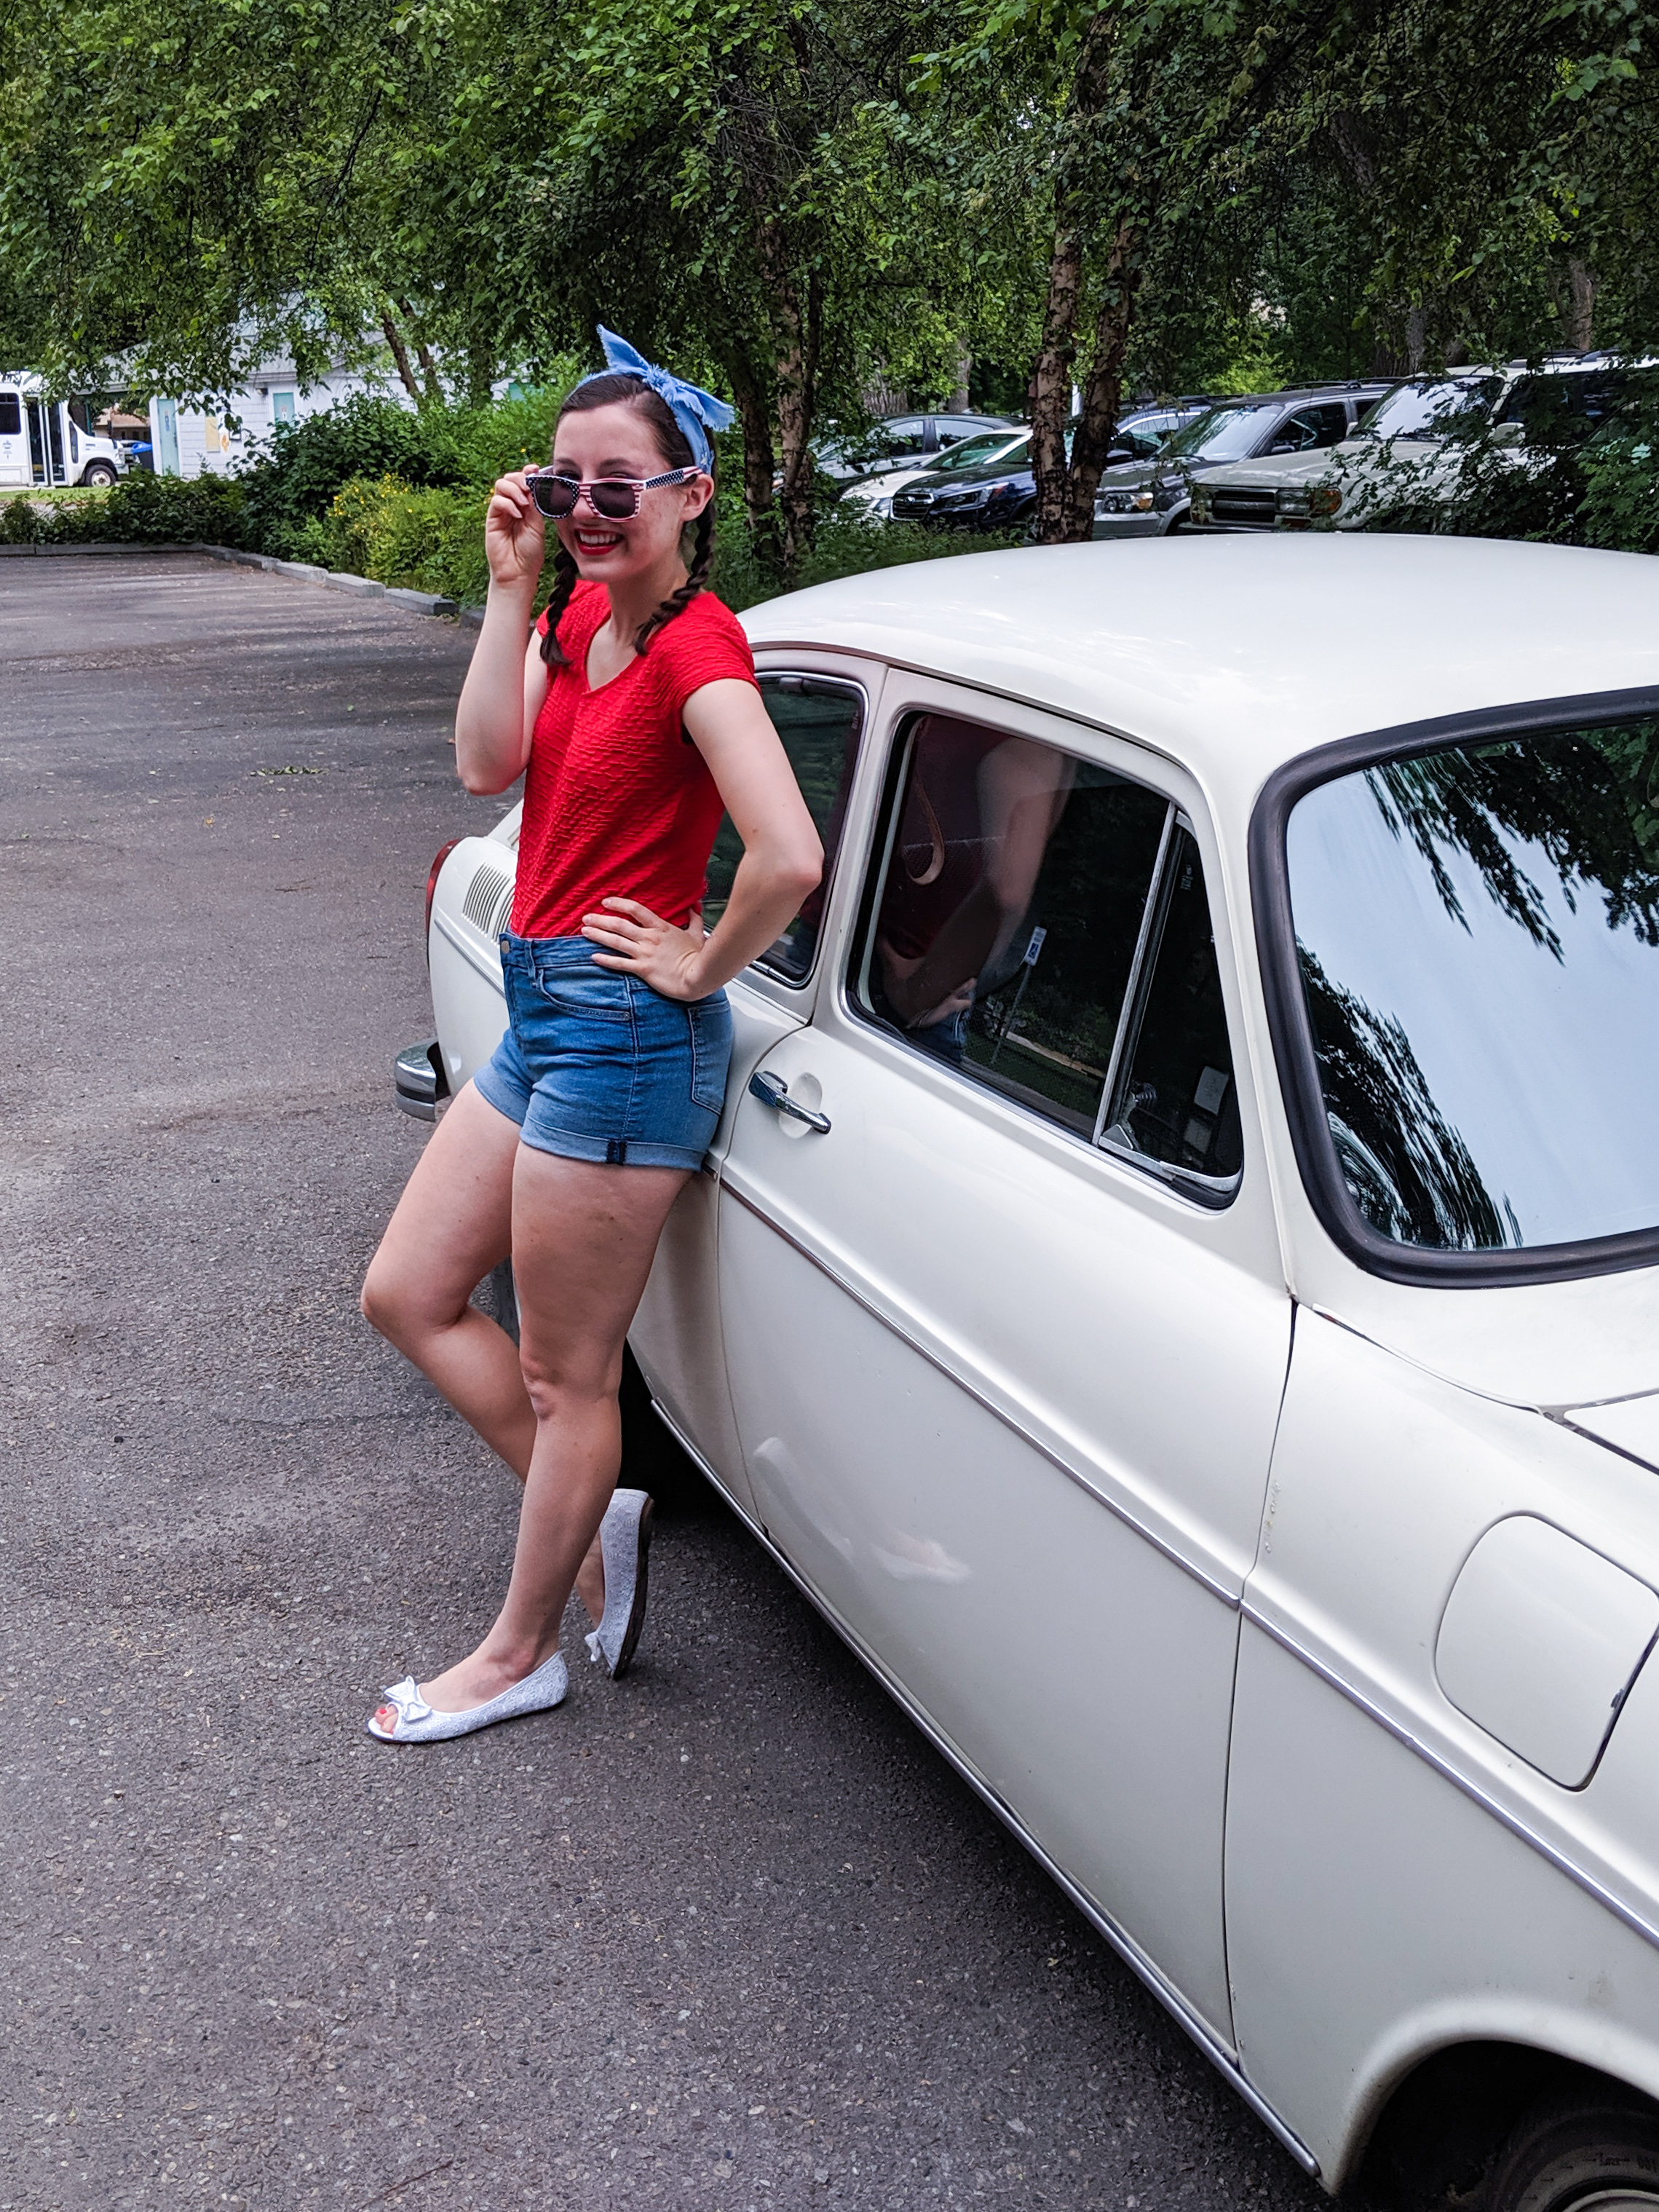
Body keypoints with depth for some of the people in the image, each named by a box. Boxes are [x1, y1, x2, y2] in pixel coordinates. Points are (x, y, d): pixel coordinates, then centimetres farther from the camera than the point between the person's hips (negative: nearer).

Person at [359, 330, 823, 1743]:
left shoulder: (695, 644, -18)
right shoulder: (584, 608, 10)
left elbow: (788, 858, -31)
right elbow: (489, 764, -2)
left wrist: (699, 968, -16)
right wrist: (514, 584, -5)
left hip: (622, 1033, -10)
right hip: (543, 1013, 10)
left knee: (565, 1379, 6)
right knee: (408, 1294, 18)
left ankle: (520, 1653, 25)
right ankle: (596, 1518, 29)